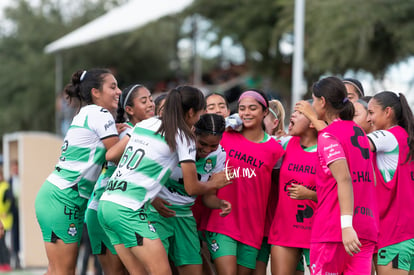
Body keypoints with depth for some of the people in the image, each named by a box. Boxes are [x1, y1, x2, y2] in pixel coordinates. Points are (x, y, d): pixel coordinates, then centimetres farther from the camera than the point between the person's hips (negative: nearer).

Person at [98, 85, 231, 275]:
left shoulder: (146, 123, 16)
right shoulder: (183, 138, -1)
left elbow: (110, 155, 18)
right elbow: (192, 188, 3)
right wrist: (214, 183, 22)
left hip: (106, 202, 8)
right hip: (129, 210, -8)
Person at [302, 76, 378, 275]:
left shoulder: (327, 136, -7)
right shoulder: (359, 133, 17)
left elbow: (344, 179, -20)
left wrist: (346, 225, -27)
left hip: (332, 228, -7)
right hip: (366, 228, 7)